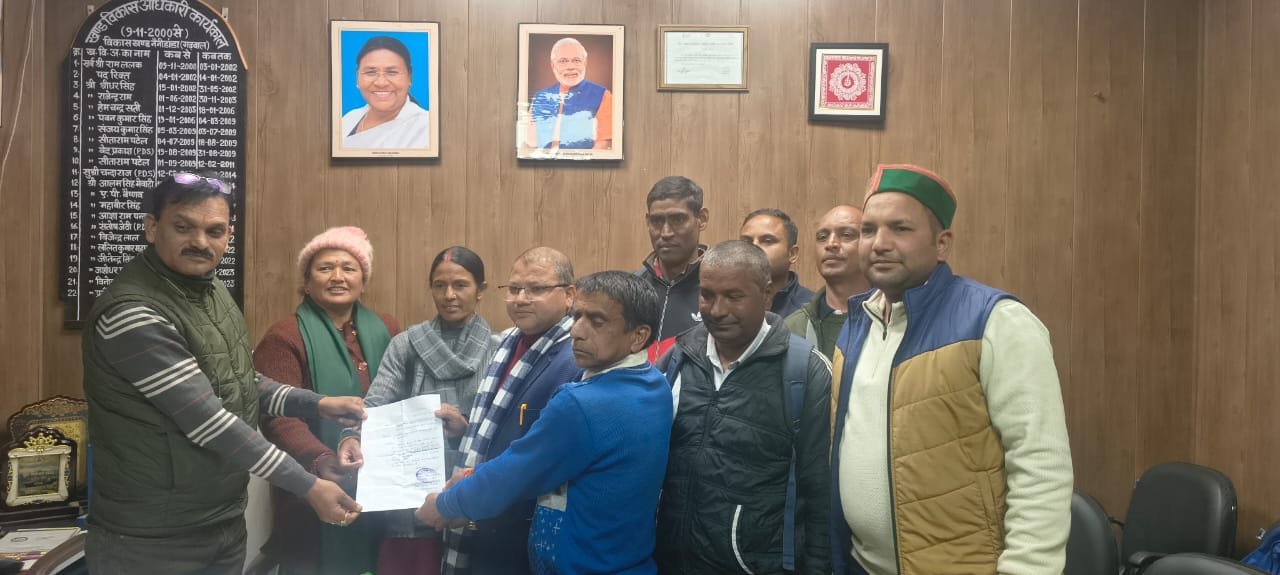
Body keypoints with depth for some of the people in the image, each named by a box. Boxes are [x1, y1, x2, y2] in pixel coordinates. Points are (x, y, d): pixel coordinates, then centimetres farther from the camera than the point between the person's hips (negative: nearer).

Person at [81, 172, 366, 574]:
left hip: (226, 523, 8)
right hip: (153, 540, -8)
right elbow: (208, 421, -26)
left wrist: (319, 405, 3)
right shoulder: (132, 314, -23)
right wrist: (308, 486, -24)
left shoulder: (212, 291, 6)